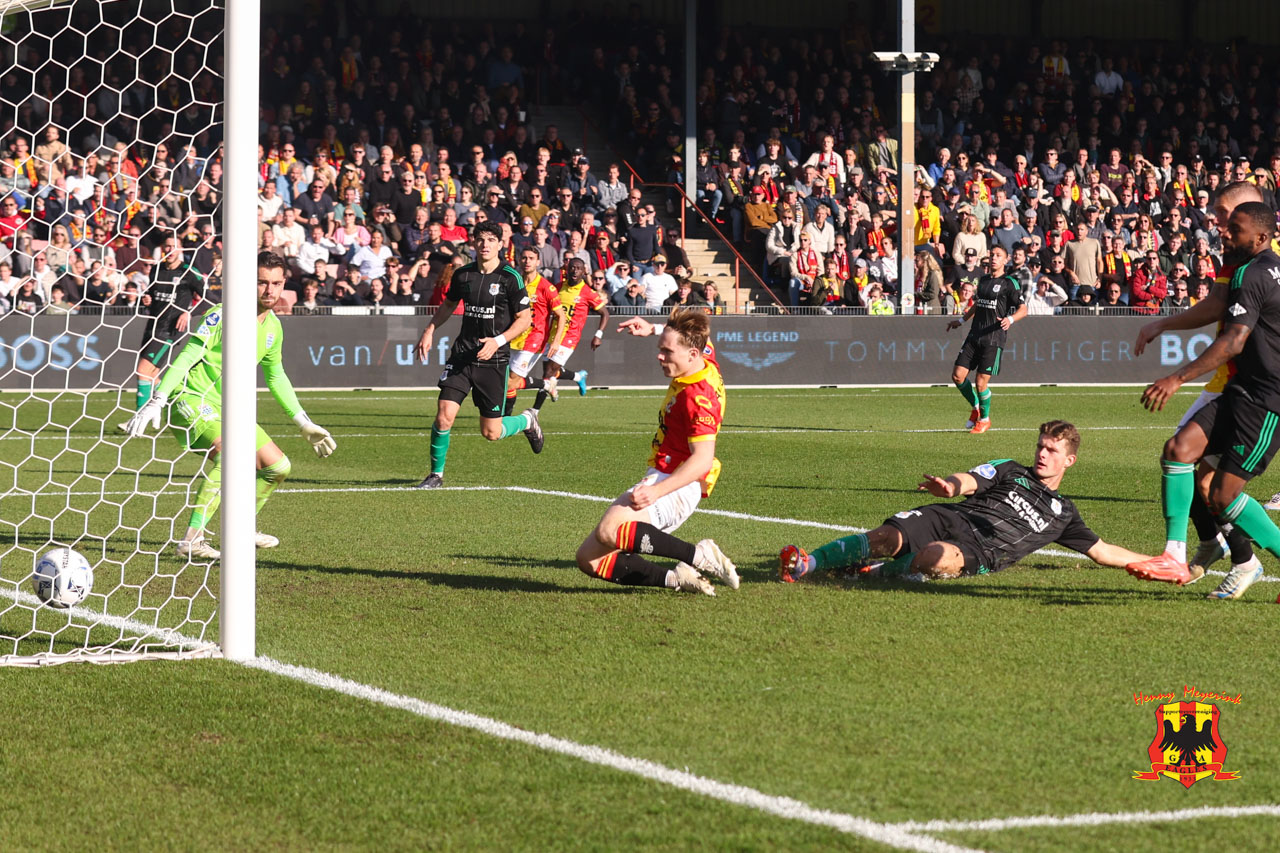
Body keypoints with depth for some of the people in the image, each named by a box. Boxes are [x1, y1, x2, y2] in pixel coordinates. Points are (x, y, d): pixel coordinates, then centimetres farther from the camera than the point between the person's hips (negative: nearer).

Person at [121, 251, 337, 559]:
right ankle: (192, 541, -34)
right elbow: (186, 358, -20)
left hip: (227, 408, 8)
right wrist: (156, 402, -29)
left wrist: (304, 424, 26)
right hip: (192, 399, -8)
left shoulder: (273, 327, 9)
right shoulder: (224, 315, -16)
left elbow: (276, 377, 24)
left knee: (278, 466, 9)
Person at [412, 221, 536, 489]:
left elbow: (525, 318, -5)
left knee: (491, 433, 2)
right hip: (462, 354, 3)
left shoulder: (510, 278, -8)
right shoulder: (462, 275, 4)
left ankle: (527, 421, 35)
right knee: (444, 416, -13)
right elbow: (448, 305, 23)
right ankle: (436, 474, 6)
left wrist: (498, 340, -17)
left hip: (494, 359, -3)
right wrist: (429, 331, 11)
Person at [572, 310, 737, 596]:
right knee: (589, 559, 4)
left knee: (609, 531, -38)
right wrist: (653, 329, 26)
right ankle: (676, 578, -6)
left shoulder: (698, 397, -20)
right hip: (659, 477, 11)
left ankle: (699, 556, -27)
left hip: (677, 486, -11)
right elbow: (700, 336, 32)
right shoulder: (707, 362, 7)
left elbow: (702, 459, -27)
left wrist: (656, 491, -34)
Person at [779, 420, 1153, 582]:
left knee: (938, 559, -40)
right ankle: (806, 563, -34)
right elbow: (969, 481, 5)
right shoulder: (1010, 471, 23)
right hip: (950, 517, 1)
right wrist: (950, 485, -22)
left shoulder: (1063, 512, 26)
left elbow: (1102, 551, 30)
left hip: (979, 550, -1)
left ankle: (883, 571, -17)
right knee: (885, 538, -29)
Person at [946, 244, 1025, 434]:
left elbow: (1023, 309, -7)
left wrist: (1010, 319, -26)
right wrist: (961, 320, 33)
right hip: (974, 336, 6)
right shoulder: (984, 280, 15)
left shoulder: (1009, 283, -4)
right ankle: (976, 408, 23)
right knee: (958, 375, -2)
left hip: (994, 339, -6)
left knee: (981, 383, -7)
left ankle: (984, 419, 17)